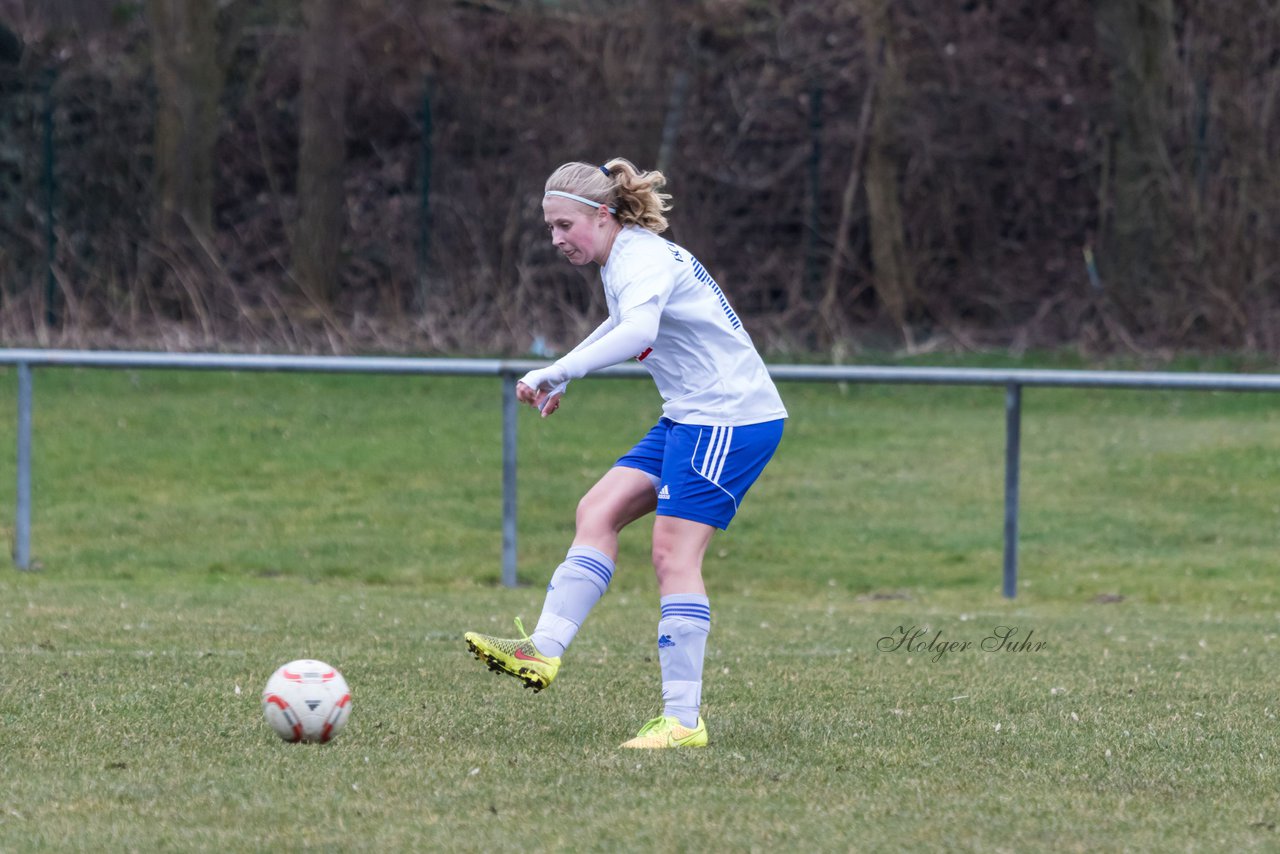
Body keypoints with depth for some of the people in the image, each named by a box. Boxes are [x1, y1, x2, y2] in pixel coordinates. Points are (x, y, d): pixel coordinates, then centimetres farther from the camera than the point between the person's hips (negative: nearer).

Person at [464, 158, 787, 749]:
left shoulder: (641, 261, -17)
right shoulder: (626, 259, 13)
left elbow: (637, 331, -39)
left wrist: (554, 373, -42)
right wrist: (564, 378, 34)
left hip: (733, 419, -10)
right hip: (691, 418, 10)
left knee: (673, 554, -12)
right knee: (598, 511, 1)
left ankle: (683, 720, -11)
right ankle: (544, 650, -5)